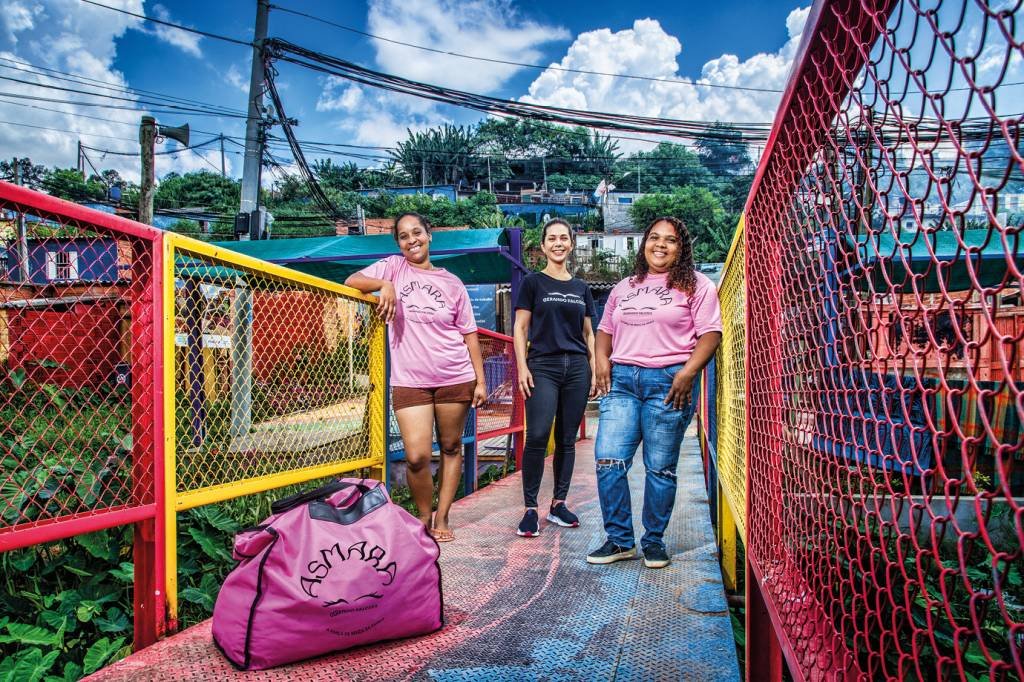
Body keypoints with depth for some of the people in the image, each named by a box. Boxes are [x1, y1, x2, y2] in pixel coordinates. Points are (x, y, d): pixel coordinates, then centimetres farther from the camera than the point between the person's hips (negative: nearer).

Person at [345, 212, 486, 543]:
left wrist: (480, 380, 2)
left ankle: (442, 516, 24)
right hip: (409, 380, -1)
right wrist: (385, 284, -20)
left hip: (455, 378, 1)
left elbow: (469, 334, 7)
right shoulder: (394, 267, 6)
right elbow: (352, 280, -3)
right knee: (416, 456, -8)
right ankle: (424, 516, 16)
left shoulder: (451, 282, 7)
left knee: (451, 448, 9)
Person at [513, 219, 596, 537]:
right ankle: (530, 509, -6)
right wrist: (522, 367, -8)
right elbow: (520, 328, 1)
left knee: (567, 439, 5)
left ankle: (558, 504, 16)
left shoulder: (582, 288, 15)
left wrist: (595, 368, 9)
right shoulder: (533, 282, 5)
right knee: (537, 436, -15)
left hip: (577, 368, 4)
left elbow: (588, 333, 18)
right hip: (543, 366, -4)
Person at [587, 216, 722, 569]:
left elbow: (710, 334, -3)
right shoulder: (624, 287, 20)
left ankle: (654, 541, 18)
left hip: (668, 381, -4)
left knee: (660, 468, 2)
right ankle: (619, 540, 9)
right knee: (608, 460, -5)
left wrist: (688, 372, -16)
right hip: (621, 380, 4)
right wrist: (601, 361, 5)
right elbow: (604, 330, 24)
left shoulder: (695, 285, 5)